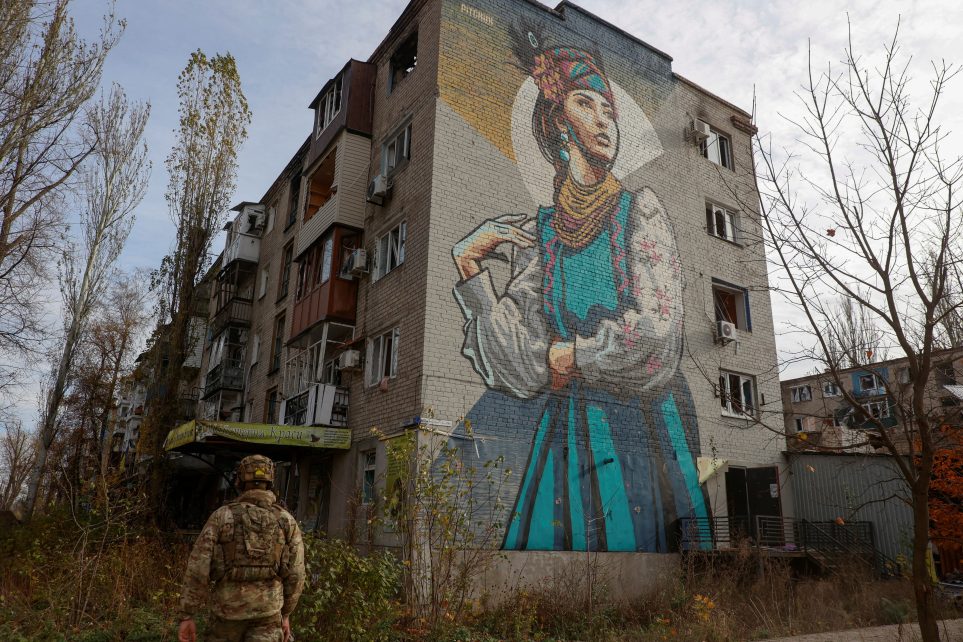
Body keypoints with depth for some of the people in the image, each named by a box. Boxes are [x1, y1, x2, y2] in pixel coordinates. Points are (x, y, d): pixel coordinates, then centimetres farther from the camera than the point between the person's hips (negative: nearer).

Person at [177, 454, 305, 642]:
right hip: (267, 614, 0)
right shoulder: (287, 521, -3)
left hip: (228, 611, 0)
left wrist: (186, 617, -4)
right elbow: (295, 575, 0)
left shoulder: (221, 516, -7)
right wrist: (285, 614, 13)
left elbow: (198, 569, -10)